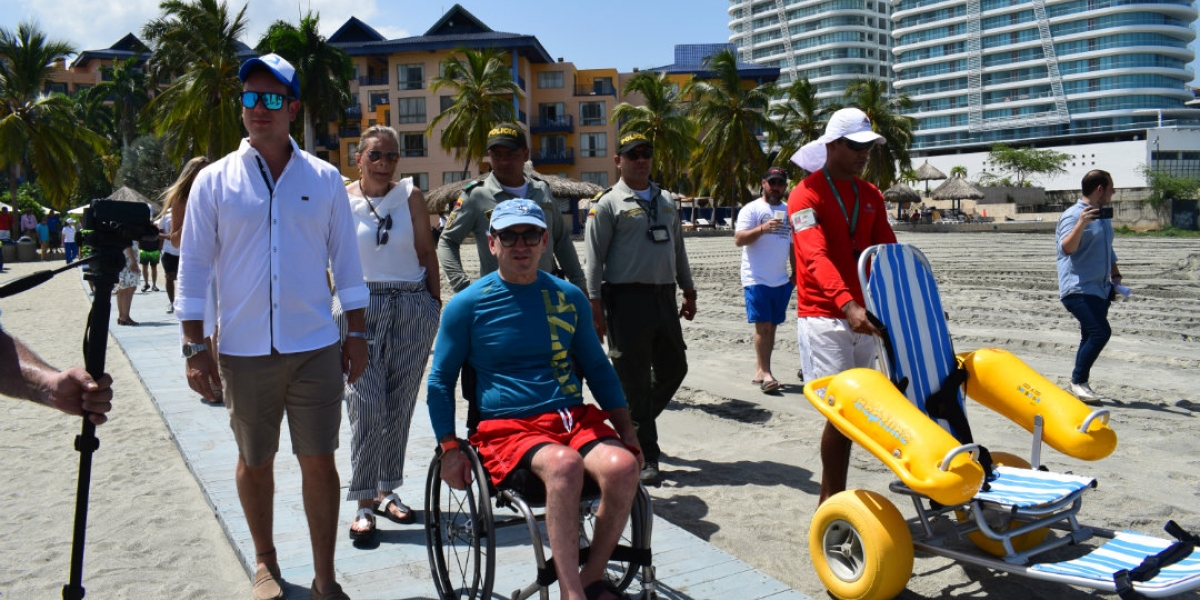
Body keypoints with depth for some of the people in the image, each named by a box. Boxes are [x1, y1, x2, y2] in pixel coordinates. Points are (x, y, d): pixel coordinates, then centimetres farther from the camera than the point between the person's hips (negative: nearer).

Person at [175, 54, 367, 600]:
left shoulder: (324, 179, 3)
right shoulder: (215, 180, 1)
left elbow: (346, 262, 8)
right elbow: (194, 268, 3)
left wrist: (356, 334, 5)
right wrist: (195, 347, -2)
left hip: (315, 348, 0)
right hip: (243, 350, 1)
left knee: (319, 461, 2)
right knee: (254, 461, 13)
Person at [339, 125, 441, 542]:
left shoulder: (410, 196, 7)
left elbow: (427, 252, 8)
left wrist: (436, 304, 5)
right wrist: (329, 308, -3)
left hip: (414, 309, 2)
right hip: (362, 308, -2)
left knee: (400, 405, 7)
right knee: (367, 404, -9)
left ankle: (387, 491, 20)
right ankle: (364, 502, 0)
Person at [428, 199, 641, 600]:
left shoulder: (569, 297, 11)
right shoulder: (467, 305, 2)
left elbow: (597, 367, 20)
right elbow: (441, 380, 8)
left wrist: (627, 431, 11)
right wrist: (449, 448, -2)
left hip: (574, 416, 4)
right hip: (507, 426, -3)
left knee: (622, 466, -27)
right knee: (564, 464, -36)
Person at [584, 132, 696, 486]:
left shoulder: (665, 201, 17)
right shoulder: (608, 204, -3)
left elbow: (678, 248, 21)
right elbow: (594, 258, -7)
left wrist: (688, 292, 17)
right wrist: (595, 307, -14)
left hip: (664, 297, 7)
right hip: (628, 299, -6)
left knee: (674, 369, 11)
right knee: (634, 380, -2)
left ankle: (637, 423, 34)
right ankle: (646, 457, 6)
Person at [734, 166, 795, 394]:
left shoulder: (789, 211, 15)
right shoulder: (752, 209, -3)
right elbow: (738, 239, -13)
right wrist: (762, 228, -26)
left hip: (781, 280, 6)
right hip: (756, 279, -6)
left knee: (771, 326, 6)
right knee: (763, 326, -10)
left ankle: (759, 370, 13)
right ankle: (765, 373, -7)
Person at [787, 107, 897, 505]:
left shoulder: (871, 196, 14)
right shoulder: (807, 195, -7)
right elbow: (816, 258, -22)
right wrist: (848, 305, -36)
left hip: (861, 318, 7)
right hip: (823, 317, -6)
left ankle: (831, 500, 18)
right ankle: (832, 501, 2)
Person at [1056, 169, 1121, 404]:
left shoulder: (1103, 216, 18)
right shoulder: (1073, 215, -11)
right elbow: (1067, 248, -25)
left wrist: (1115, 275, 20)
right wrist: (1081, 223, -37)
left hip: (1100, 288, 9)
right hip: (1079, 289, -9)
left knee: (1091, 337, 9)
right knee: (1100, 332, -19)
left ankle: (1080, 383, 18)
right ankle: (1078, 381, -5)